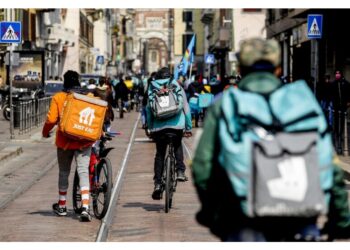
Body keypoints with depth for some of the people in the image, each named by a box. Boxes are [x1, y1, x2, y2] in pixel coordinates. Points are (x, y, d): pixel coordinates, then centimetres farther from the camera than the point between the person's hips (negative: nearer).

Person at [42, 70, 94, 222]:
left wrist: (45, 132, 8)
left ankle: (62, 206, 30)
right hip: (84, 142, 0)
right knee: (83, 172, -3)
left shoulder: (58, 98, -4)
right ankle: (85, 208, -19)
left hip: (64, 141, 0)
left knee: (63, 173, 17)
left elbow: (51, 119, -10)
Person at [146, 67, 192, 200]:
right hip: (177, 124, 0)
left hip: (159, 125, 0)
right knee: (177, 147, 26)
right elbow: (185, 107, 10)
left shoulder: (152, 88, 10)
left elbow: (149, 109, 9)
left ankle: (158, 183, 1)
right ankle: (180, 171, 10)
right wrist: (188, 127, 14)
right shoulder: (177, 87, 10)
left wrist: (150, 127, 15)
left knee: (159, 153, 9)